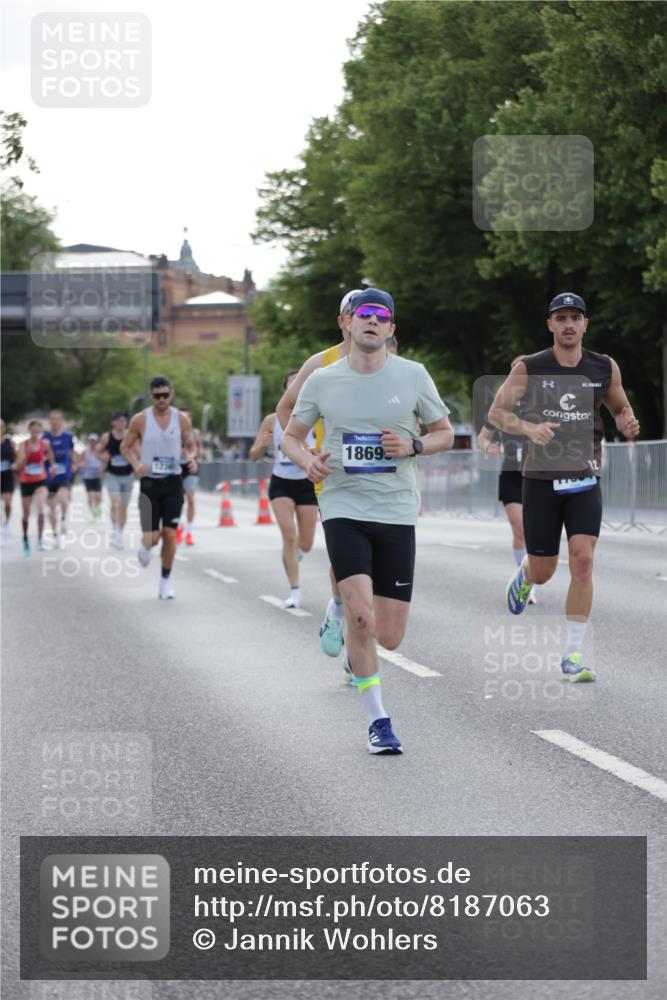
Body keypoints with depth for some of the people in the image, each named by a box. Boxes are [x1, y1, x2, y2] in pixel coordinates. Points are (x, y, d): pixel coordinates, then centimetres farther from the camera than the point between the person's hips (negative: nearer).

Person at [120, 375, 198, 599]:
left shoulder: (181, 419, 0)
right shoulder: (140, 420, -4)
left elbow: (191, 446, 11)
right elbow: (125, 447, 5)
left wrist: (191, 458, -13)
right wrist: (136, 464, -14)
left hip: (173, 482, 1)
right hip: (149, 483, -1)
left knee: (169, 534, -4)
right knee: (152, 537, -6)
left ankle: (166, 581, 11)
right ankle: (146, 546, 33)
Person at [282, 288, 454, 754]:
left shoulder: (413, 375, 2)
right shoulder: (322, 381, 2)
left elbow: (445, 433, 11)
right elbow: (291, 436, 14)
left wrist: (413, 446, -10)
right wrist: (308, 460, -9)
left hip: (397, 512, 1)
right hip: (343, 509, -1)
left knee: (389, 637, 0)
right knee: (361, 616, -19)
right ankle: (378, 720, -4)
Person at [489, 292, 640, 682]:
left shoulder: (605, 368, 3)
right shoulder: (529, 368, -3)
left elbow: (620, 407, 18)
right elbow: (497, 411, -1)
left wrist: (627, 423, -6)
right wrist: (528, 427, -20)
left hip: (585, 479, 1)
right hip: (541, 478, -1)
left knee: (583, 561, -14)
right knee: (542, 571, 6)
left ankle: (574, 654, -7)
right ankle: (523, 578, 46)